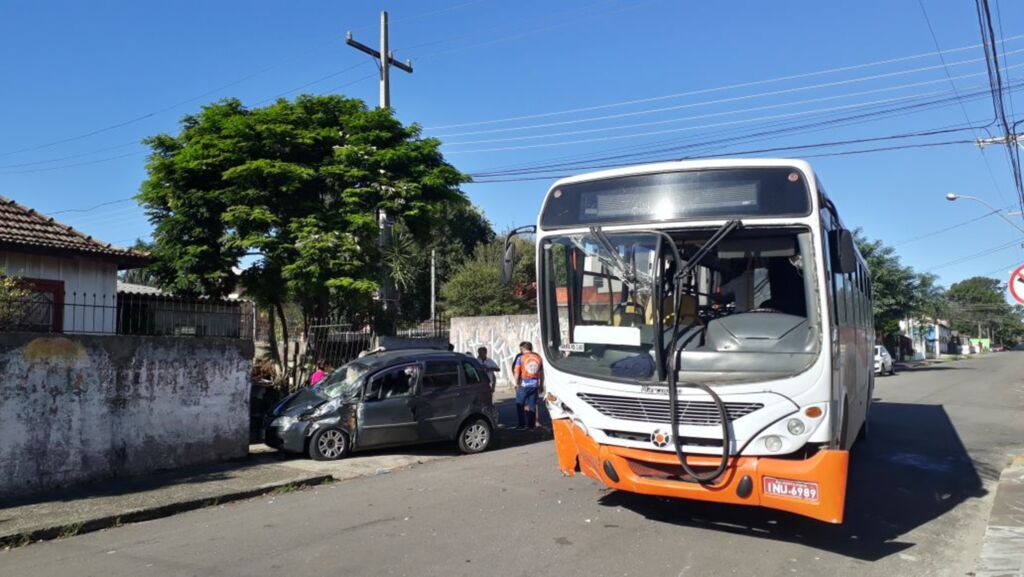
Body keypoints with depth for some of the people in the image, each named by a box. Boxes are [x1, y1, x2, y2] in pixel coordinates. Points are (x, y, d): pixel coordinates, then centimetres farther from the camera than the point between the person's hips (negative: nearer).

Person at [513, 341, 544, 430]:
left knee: (520, 405, 8)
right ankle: (531, 425, 9)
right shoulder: (538, 357, 6)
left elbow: (516, 373, -5)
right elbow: (541, 374, 10)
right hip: (534, 385, 3)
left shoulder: (520, 358, -5)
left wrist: (517, 384, 5)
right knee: (532, 405, 8)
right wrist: (541, 385, 18)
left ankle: (522, 424, 5)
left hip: (523, 385, -3)